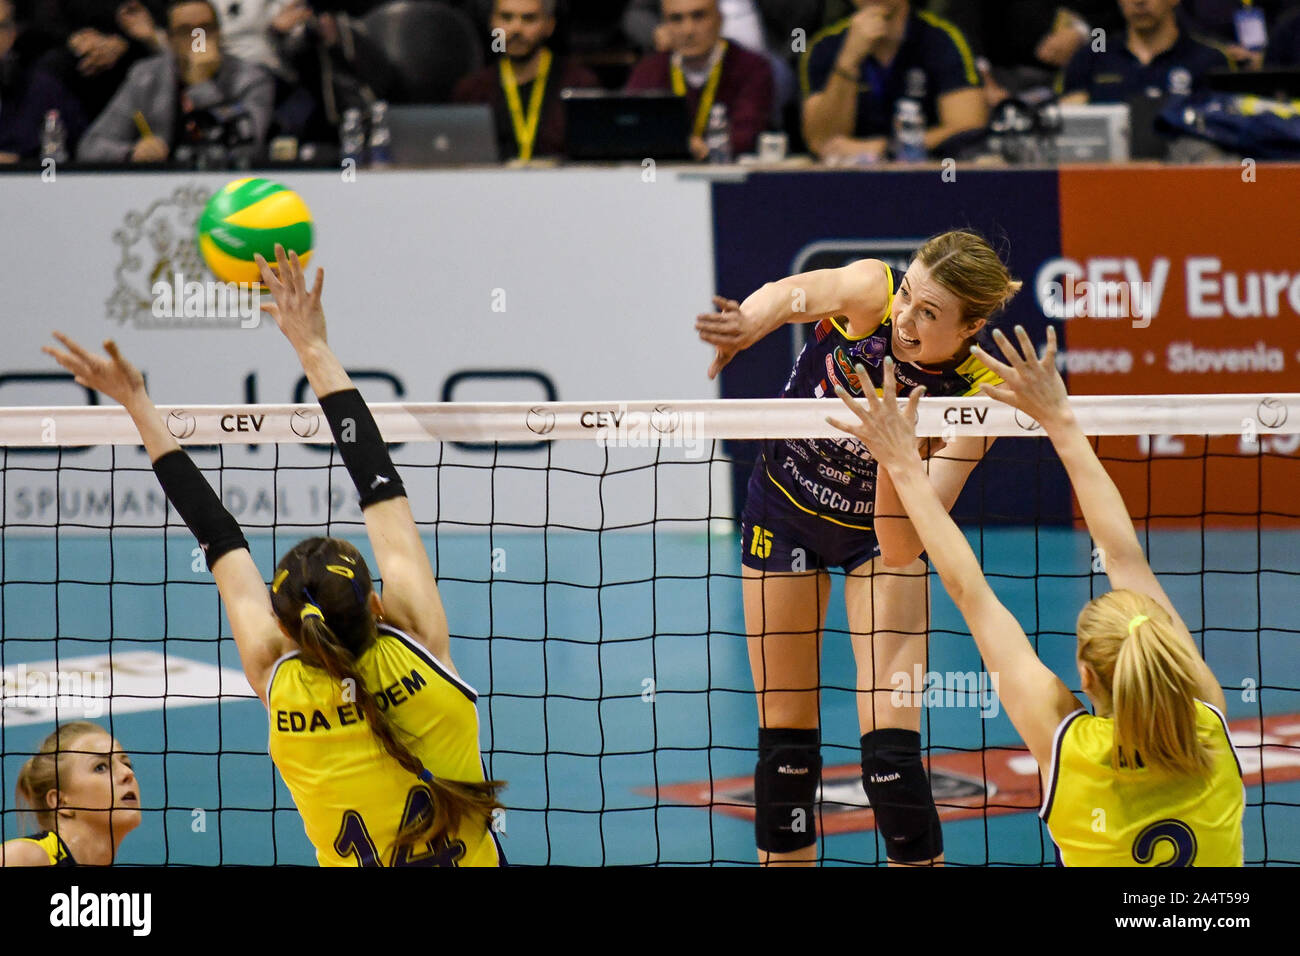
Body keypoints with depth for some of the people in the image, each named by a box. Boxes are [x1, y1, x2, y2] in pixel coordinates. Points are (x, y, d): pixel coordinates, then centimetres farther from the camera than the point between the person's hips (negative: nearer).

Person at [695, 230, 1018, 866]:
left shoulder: (973, 396, -29)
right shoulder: (871, 294, -28)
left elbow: (901, 548, -35)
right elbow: (794, 293, -53)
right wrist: (749, 322, -75)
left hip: (879, 531, -1)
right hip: (785, 508, 1)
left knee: (890, 747, -12)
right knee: (786, 736, 6)